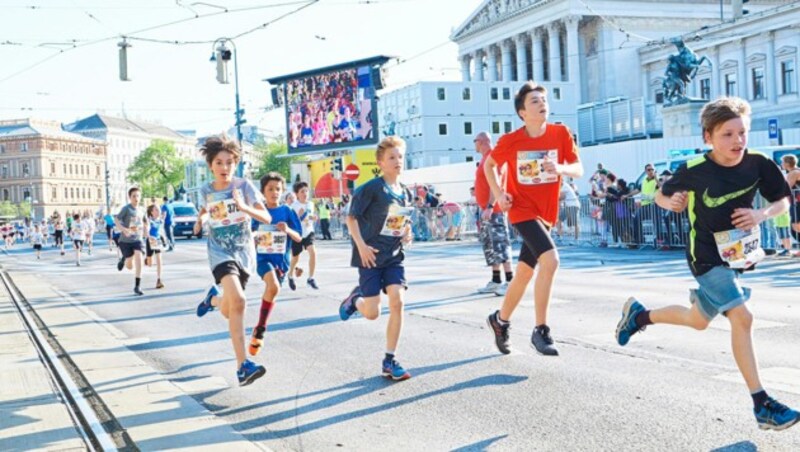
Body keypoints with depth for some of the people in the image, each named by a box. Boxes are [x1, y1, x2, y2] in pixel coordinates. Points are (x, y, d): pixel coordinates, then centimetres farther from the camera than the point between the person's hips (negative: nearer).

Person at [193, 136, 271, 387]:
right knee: (238, 301, -28)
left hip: (244, 253, 2)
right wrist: (200, 220, -1)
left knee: (228, 312, 12)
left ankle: (213, 298, 53)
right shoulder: (205, 191, -1)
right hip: (220, 253, -2)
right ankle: (243, 366, -26)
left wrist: (244, 207, -30)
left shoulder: (244, 186, -6)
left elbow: (266, 217, -13)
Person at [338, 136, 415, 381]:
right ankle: (355, 299, 35)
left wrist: (407, 232, -1)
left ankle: (389, 361, 0)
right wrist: (361, 245, -16)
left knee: (397, 301, -10)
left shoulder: (406, 193, 6)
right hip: (371, 256, -5)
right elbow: (351, 217, -9)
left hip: (394, 256, 5)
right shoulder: (372, 188, -12)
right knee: (372, 313, -4)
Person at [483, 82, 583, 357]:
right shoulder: (510, 141, -8)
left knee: (525, 272, 14)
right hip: (522, 209, -4)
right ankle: (540, 330, -16)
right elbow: (488, 164, 8)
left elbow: (579, 170, -5)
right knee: (550, 259, -25)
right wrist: (498, 194, -5)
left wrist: (560, 168, -26)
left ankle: (500, 320, 37)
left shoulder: (561, 134, -4)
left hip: (546, 213, 4)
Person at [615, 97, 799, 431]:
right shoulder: (694, 171, -19)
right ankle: (762, 404, -8)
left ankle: (639, 315, 44)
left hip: (740, 252, 6)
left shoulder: (758, 164, -11)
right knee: (741, 318, -19)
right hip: (707, 255, -5)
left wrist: (762, 214, -20)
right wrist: (672, 202, -26)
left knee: (698, 320, 18)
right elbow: (662, 195, -3)